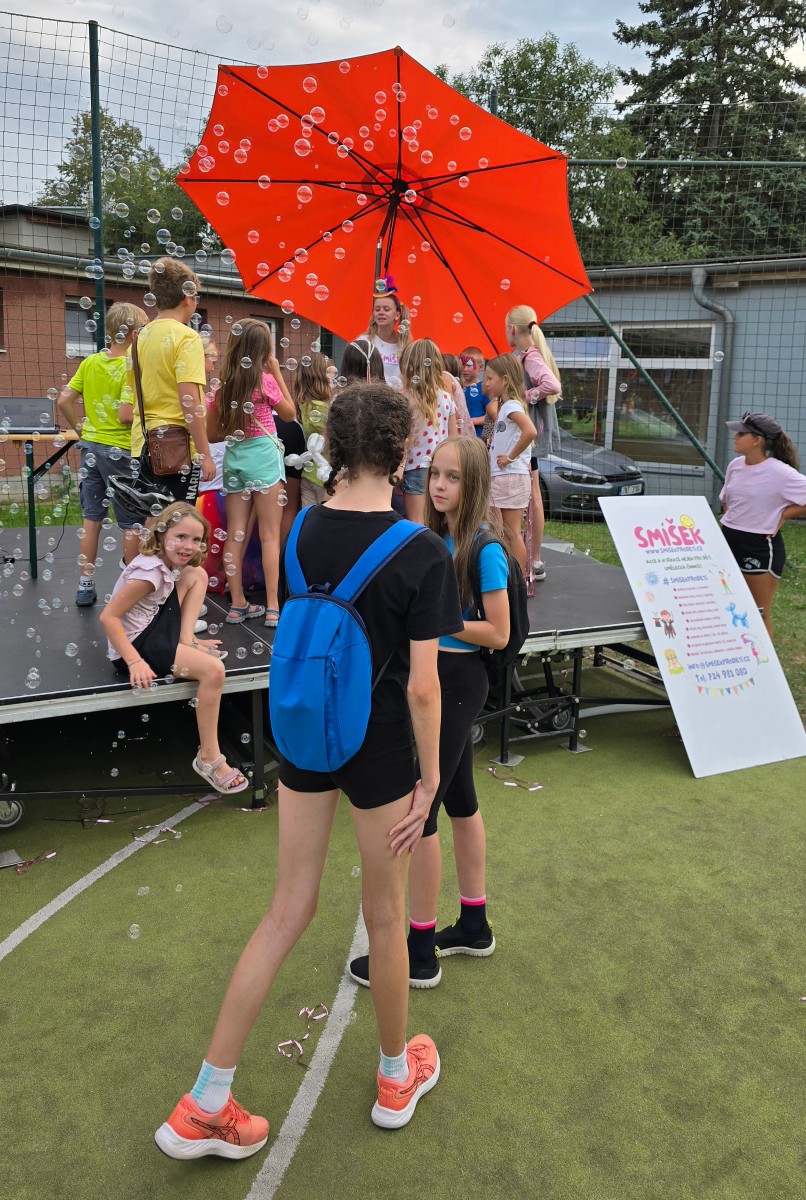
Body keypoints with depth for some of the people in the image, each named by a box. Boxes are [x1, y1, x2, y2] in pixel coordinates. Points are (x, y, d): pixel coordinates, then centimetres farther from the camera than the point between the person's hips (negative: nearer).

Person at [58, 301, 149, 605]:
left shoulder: (90, 362, 3)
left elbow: (63, 401, 2)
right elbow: (126, 416, -23)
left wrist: (80, 429, 13)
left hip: (91, 447, 6)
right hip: (121, 451, -6)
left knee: (92, 518, 13)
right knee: (133, 523, 6)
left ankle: (86, 585, 20)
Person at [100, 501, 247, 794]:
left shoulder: (171, 562, 0)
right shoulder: (150, 572, -26)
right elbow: (108, 617, -27)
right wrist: (135, 662, -31)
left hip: (154, 629, 10)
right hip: (136, 645, -10)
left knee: (197, 574, 9)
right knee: (213, 670, -26)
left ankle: (187, 641, 2)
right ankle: (209, 758, -15)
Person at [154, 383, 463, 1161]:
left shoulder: (301, 532, -5)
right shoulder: (424, 553, -19)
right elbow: (421, 686, -18)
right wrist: (429, 780, -7)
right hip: (380, 747, -4)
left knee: (288, 912, 16)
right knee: (383, 918, 17)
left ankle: (203, 1106, 23)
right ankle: (397, 1075, 41)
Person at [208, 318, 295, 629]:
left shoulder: (223, 384, 6)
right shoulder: (265, 380, -8)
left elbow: (211, 432, 9)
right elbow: (290, 413, 7)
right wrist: (277, 371, 7)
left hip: (234, 456, 5)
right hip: (263, 455, -5)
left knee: (235, 535, 7)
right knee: (270, 535, -2)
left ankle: (237, 604, 12)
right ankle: (272, 608, -2)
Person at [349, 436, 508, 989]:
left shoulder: (484, 549, -17)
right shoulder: (437, 538, 6)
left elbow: (498, 633, -16)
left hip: (456, 683, -9)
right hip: (436, 675, 9)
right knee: (460, 801, 18)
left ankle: (420, 952, 11)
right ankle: (474, 925, 34)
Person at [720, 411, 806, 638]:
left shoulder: (781, 474, -18)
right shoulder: (735, 466, 3)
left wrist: (784, 514, -14)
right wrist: (731, 522, 10)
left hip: (760, 547, -7)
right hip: (729, 541, 7)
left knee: (760, 615, 5)